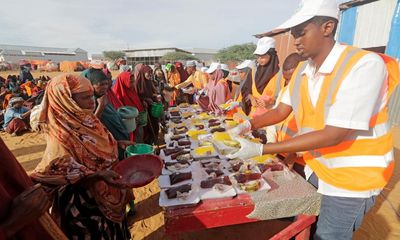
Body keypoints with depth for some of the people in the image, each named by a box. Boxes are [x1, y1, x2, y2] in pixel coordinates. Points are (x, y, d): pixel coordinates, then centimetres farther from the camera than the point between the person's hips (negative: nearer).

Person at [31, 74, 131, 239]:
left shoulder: (86, 119, -3)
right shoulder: (62, 133, -27)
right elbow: (59, 172, -27)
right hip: (86, 199, -7)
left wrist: (118, 143, 0)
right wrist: (98, 175, -35)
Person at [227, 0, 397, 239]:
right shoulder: (302, 71, -1)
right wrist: (246, 126, -13)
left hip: (352, 179, -5)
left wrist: (260, 149, -30)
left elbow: (333, 135, -29)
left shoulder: (365, 65, -24)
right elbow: (281, 111, 4)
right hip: (316, 169, 6)